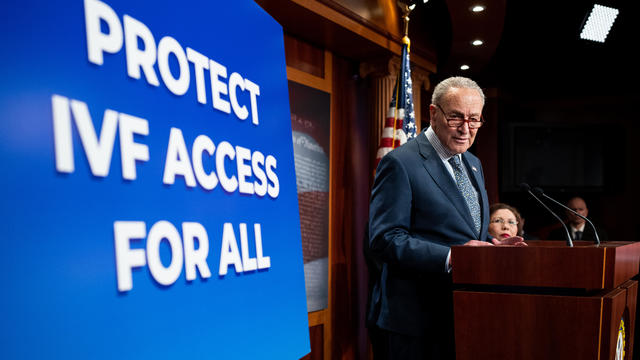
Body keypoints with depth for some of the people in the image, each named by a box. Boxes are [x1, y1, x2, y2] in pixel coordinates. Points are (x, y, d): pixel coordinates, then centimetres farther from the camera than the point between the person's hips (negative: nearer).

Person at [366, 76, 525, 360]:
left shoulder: (473, 164, 16)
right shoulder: (400, 163, -13)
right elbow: (384, 239, -19)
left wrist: (491, 245, 1)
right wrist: (450, 258, -28)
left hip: (464, 313, 8)